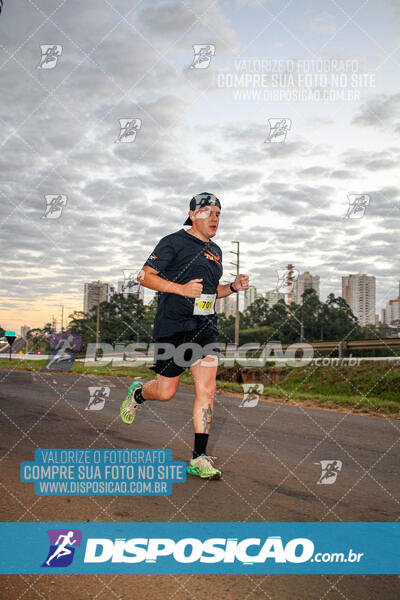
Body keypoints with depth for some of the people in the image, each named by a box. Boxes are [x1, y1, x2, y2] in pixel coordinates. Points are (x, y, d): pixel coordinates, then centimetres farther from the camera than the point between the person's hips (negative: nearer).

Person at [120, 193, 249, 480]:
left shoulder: (215, 251, 17)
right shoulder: (174, 242, -5)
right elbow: (145, 276, -9)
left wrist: (233, 287, 7)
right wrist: (182, 288, -20)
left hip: (205, 328, 6)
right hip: (173, 327, -6)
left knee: (207, 390, -5)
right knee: (166, 392, 3)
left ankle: (199, 459, 1)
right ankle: (138, 393, 39)